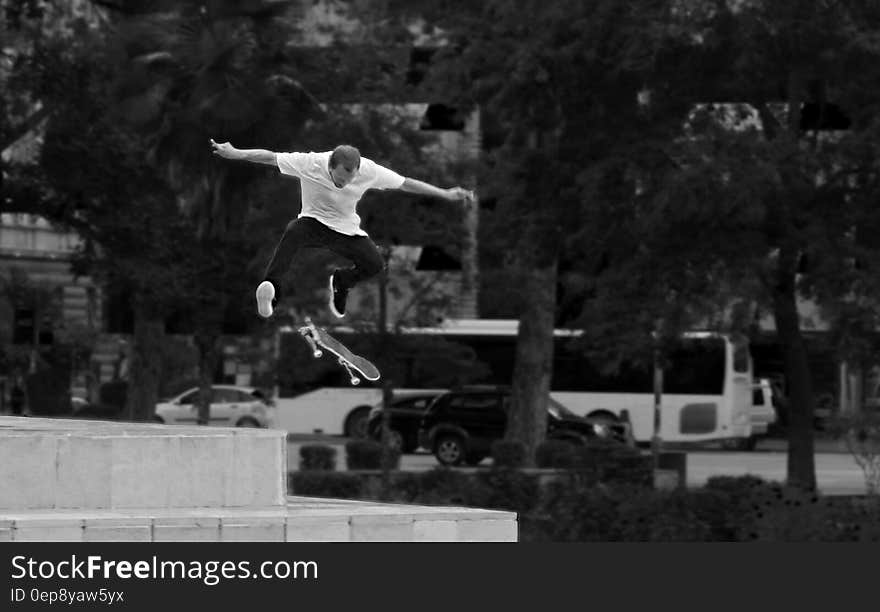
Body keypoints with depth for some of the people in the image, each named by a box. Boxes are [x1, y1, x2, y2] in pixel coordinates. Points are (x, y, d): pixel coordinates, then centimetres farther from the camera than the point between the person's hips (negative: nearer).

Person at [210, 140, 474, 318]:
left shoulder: (368, 170, -19)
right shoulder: (309, 163, -23)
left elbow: (405, 183, -10)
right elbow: (269, 157, -18)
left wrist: (445, 194, -8)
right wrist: (234, 153, -23)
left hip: (346, 229, 3)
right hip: (314, 221, -3)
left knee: (375, 264, -20)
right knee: (293, 232, -39)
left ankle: (340, 281, 14)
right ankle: (271, 288, -46)